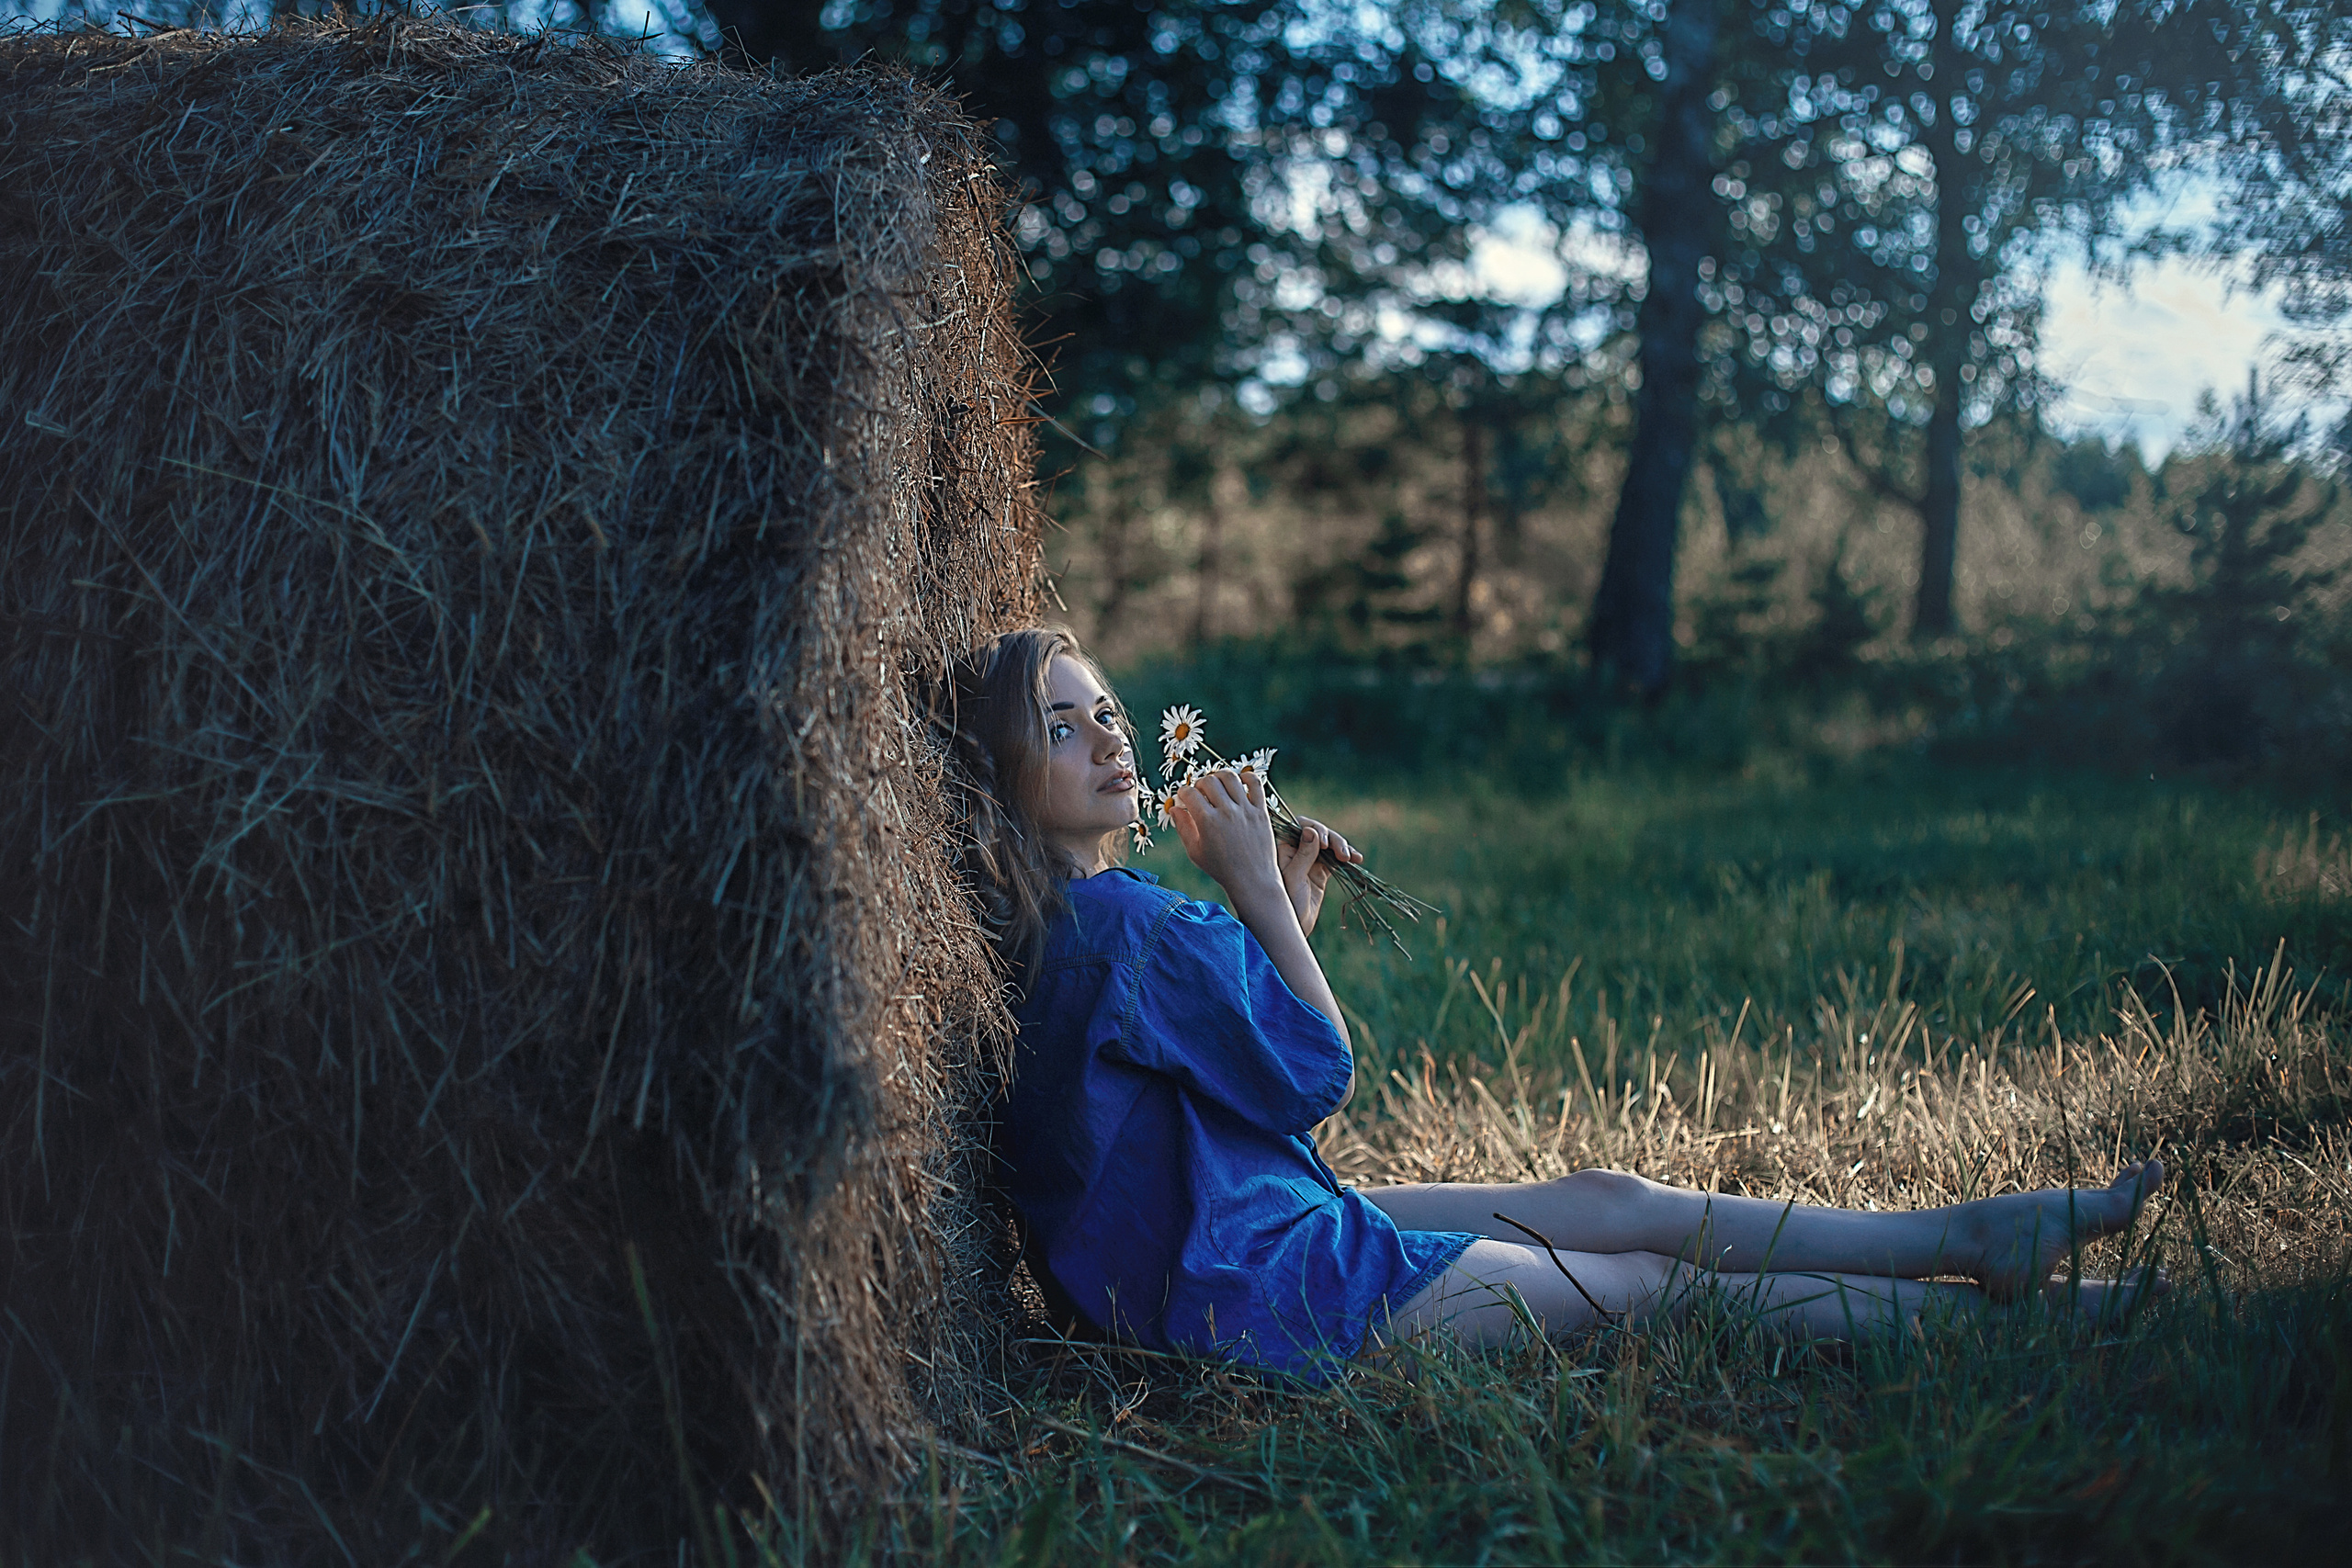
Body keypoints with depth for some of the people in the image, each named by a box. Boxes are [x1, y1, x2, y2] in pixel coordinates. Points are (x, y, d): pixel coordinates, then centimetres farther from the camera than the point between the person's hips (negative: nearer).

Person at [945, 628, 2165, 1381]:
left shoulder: (1058, 918, 6)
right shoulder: (1116, 921, -26)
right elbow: (1317, 1071, -15)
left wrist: (1286, 912, 7)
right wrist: (1255, 891, -11)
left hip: (1261, 1226, 10)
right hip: (1254, 1293, -10)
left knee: (1613, 1201, 12)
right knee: (1646, 1280, 1)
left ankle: (1976, 1234, 22)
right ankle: (1993, 1303, 16)